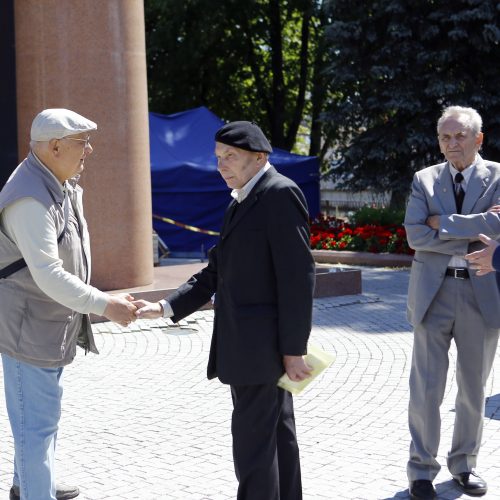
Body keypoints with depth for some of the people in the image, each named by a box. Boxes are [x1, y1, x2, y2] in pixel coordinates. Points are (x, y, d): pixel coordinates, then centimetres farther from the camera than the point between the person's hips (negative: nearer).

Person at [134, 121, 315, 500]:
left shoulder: (280, 193, -13)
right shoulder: (241, 202, 17)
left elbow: (298, 276, -18)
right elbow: (217, 271, 14)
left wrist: (293, 349, -19)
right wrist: (167, 307, 2)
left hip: (262, 341, -10)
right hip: (249, 341, 10)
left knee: (253, 439, -5)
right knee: (277, 433, 15)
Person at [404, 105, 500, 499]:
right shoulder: (425, 180, 4)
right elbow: (415, 235, -8)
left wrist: (444, 223, -14)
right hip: (434, 292, 0)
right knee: (426, 387, 1)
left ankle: (465, 464, 26)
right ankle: (422, 468, 13)